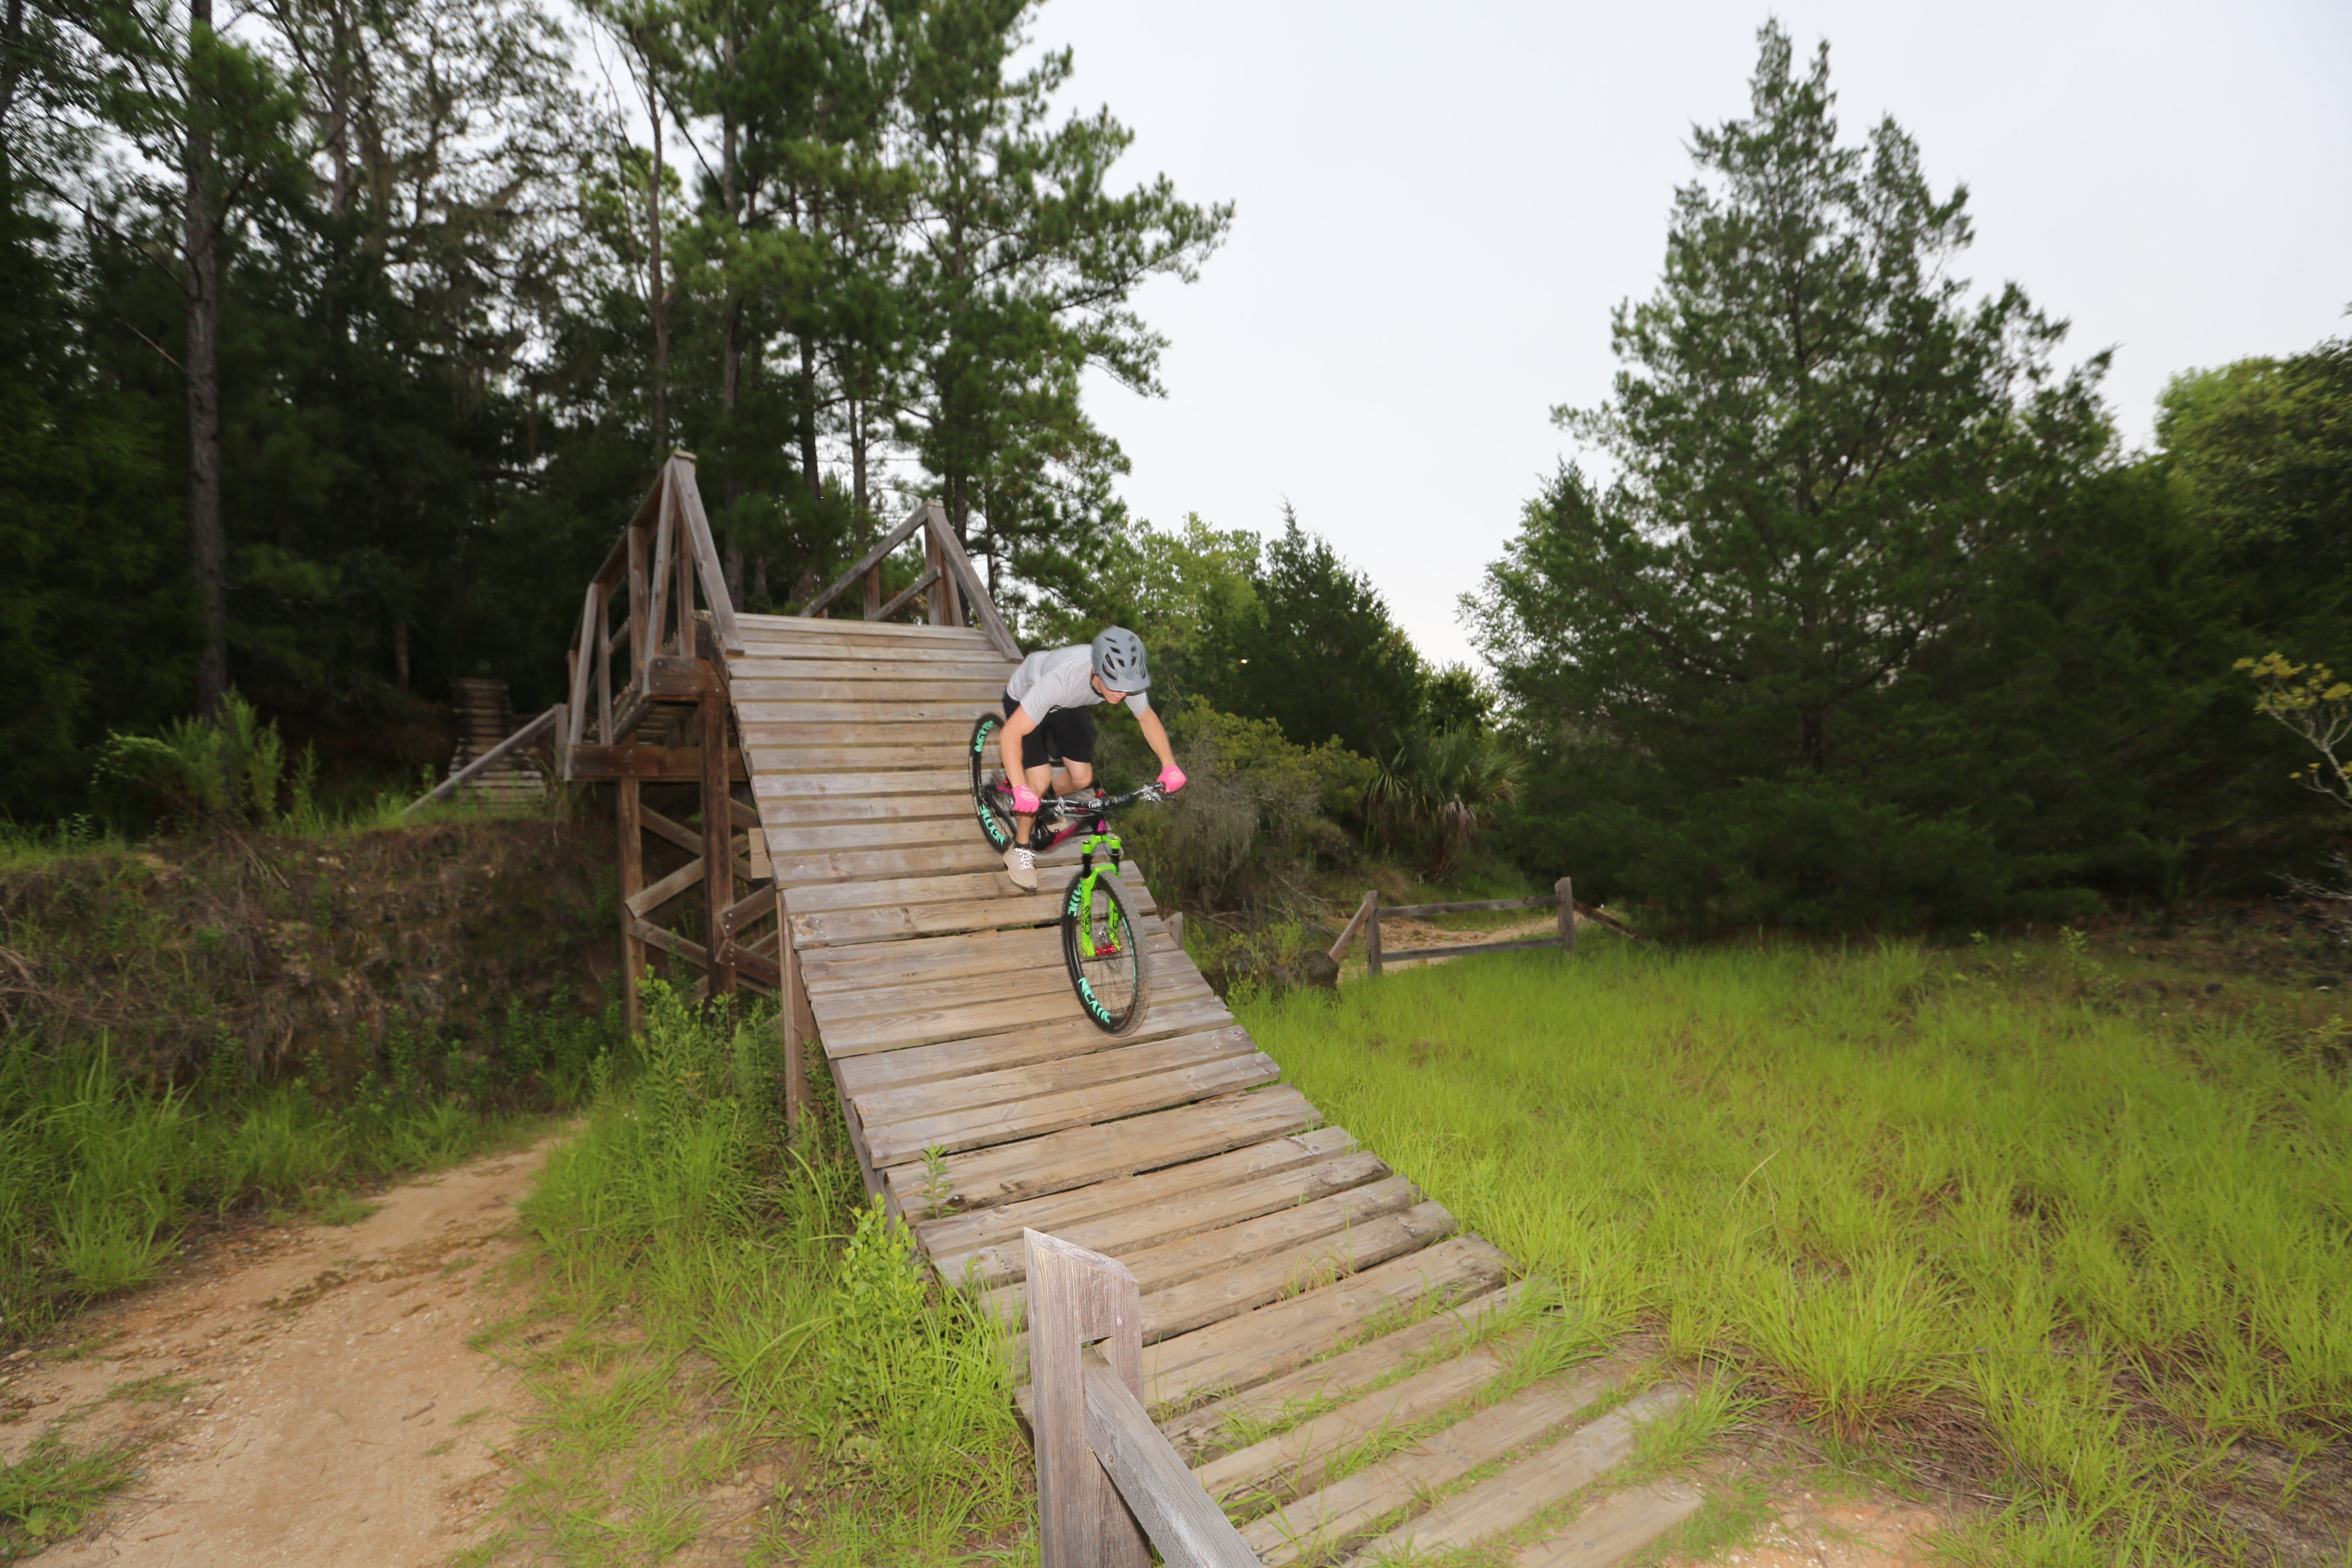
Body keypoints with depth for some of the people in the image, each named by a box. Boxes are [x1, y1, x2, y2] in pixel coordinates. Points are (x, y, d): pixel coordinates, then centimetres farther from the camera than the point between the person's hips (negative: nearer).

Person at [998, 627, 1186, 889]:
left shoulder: (1126, 676, -31)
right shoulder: (1061, 679, -46)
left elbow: (1148, 718, -10)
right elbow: (1011, 734, -42)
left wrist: (1170, 766, -19)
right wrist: (1020, 789, -50)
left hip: (1067, 706, 5)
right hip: (1024, 699, -5)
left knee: (1082, 779, -3)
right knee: (1040, 781, -17)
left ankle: (1048, 806, 31)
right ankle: (1020, 850, 7)